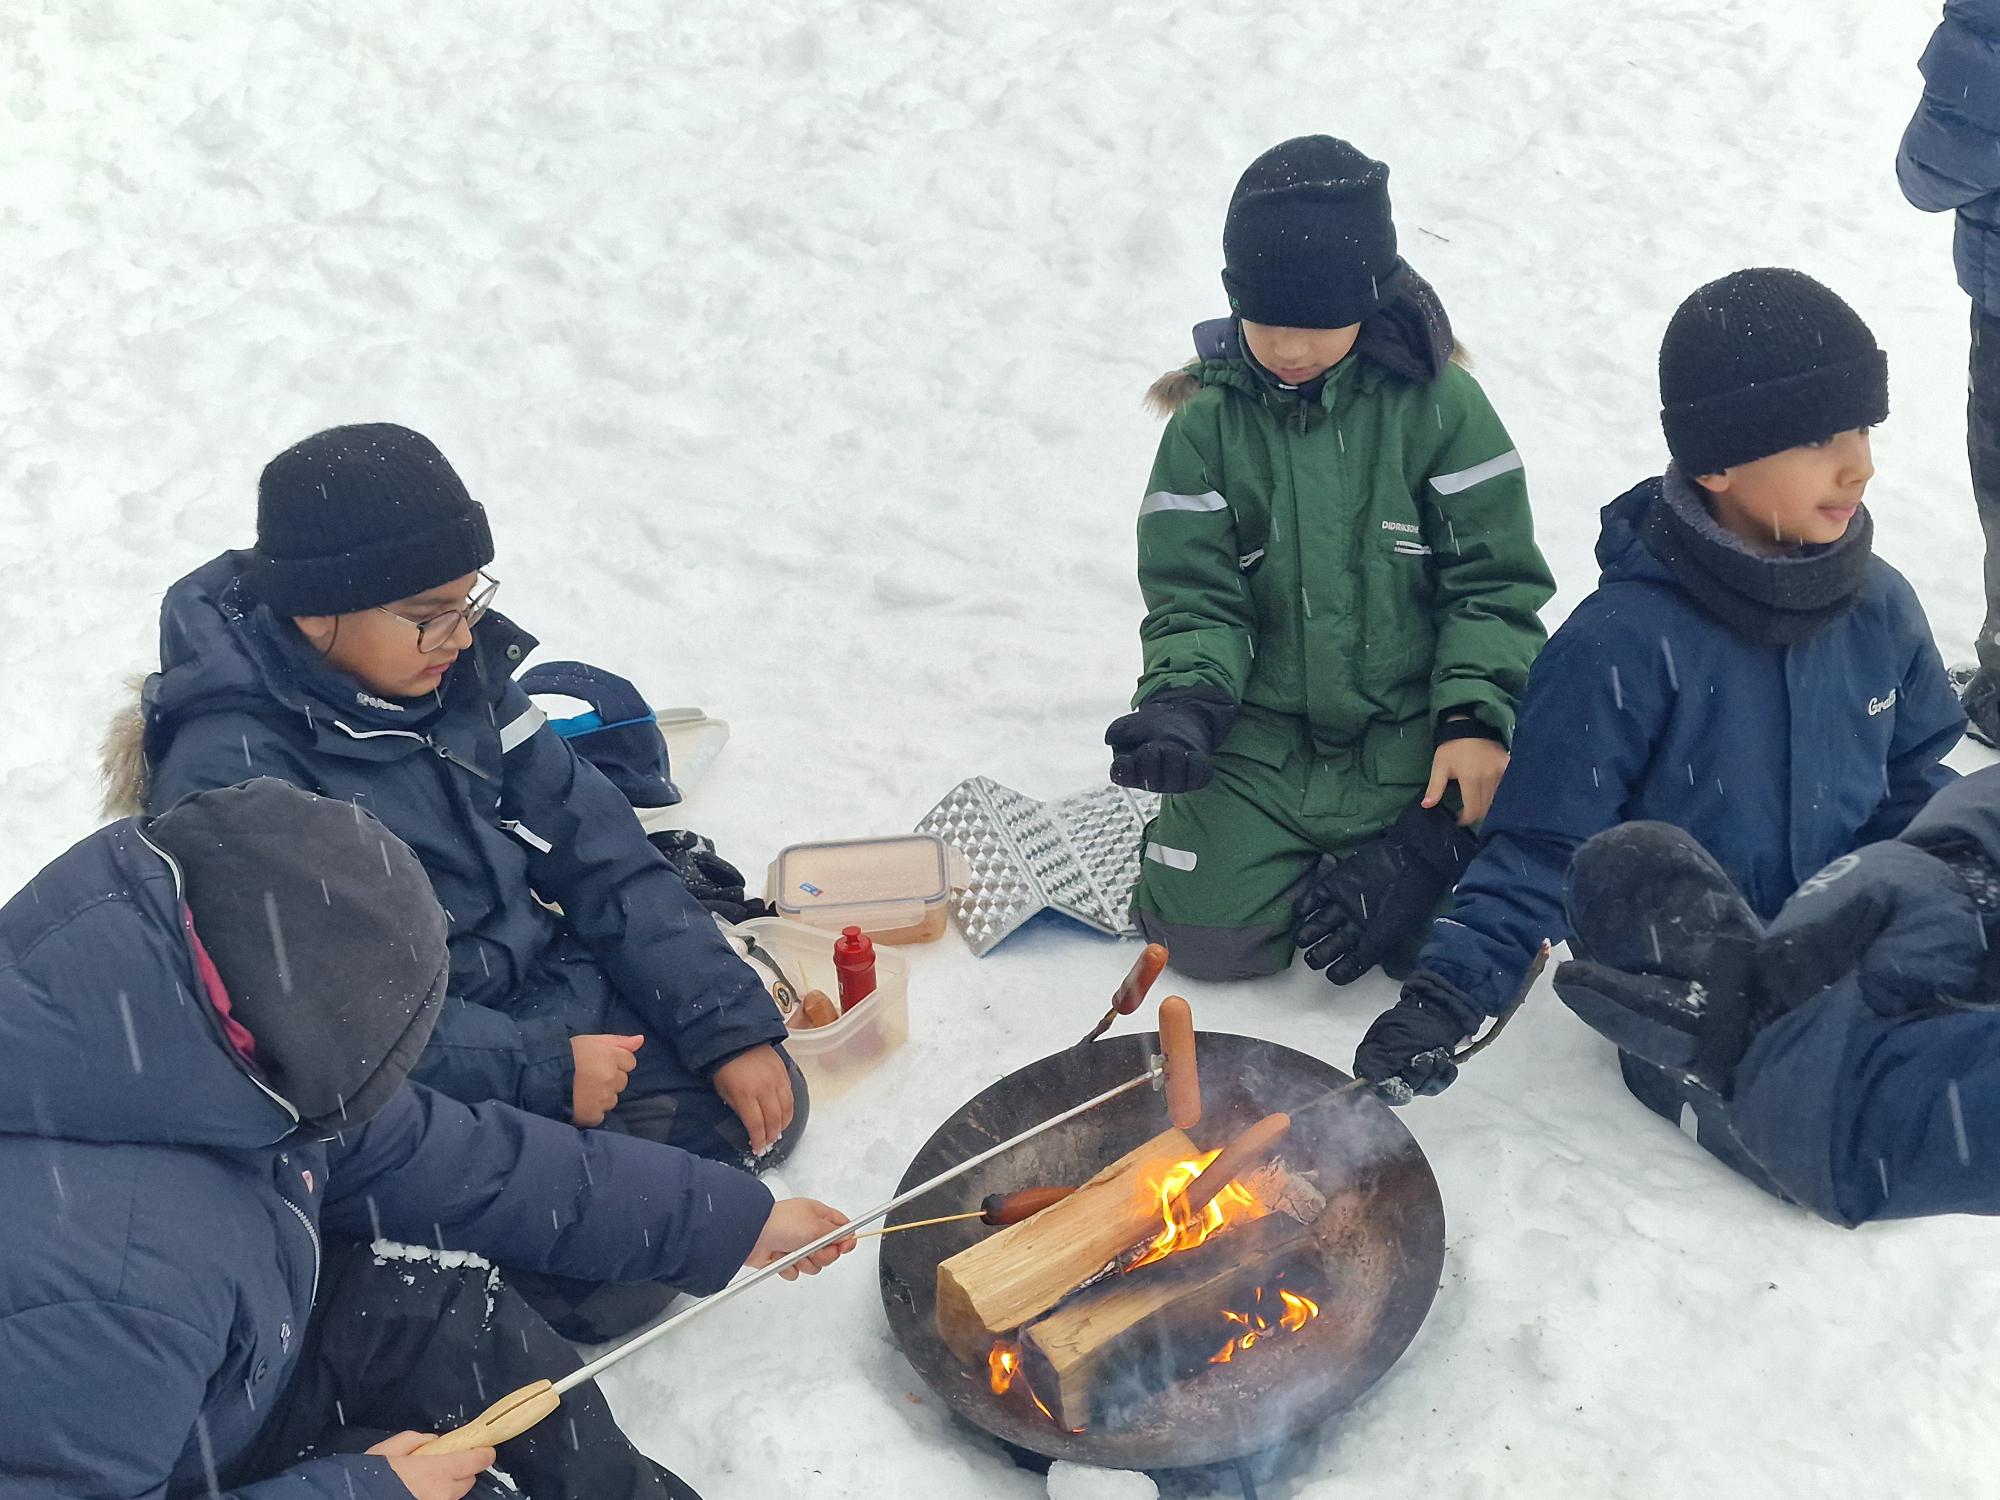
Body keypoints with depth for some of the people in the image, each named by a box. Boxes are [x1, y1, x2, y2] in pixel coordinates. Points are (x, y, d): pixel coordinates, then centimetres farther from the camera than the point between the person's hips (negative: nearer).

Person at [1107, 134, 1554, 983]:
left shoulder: (1439, 405, -6)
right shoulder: (1208, 426, -3)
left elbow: (1496, 581, -4)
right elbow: (1195, 598, -3)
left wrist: (1476, 717, -16)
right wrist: (1184, 699, -22)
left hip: (1413, 732, -1)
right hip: (1263, 743, 1)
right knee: (1209, 936, -13)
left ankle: (1410, 850, 16)